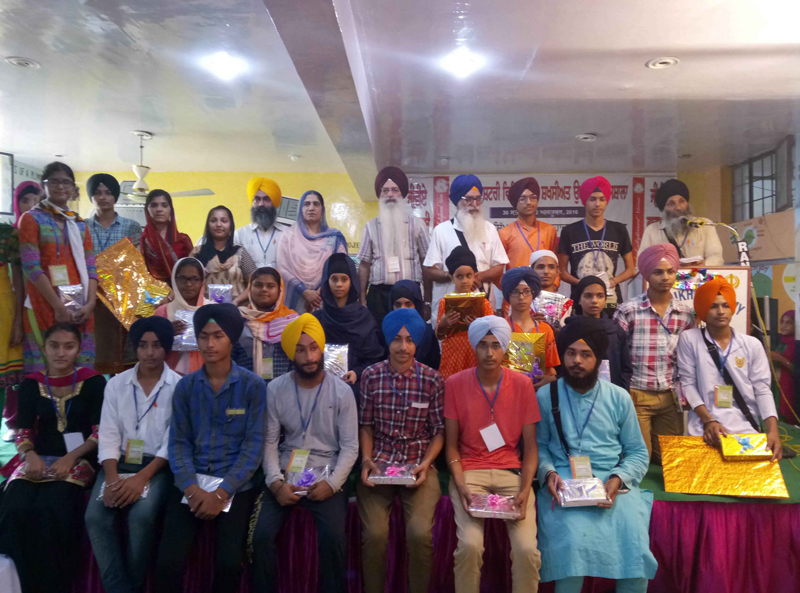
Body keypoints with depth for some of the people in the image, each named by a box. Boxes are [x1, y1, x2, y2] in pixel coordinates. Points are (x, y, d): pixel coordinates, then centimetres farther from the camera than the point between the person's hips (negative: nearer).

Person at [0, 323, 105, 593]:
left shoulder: (93, 382, -1)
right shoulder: (31, 384, 10)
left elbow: (101, 431, -5)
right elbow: (23, 430, 7)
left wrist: (70, 458, -17)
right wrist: (31, 456, -13)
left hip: (78, 459, -3)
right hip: (39, 459, 3)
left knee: (51, 509, -29)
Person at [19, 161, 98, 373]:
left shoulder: (79, 223, 17)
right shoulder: (31, 219, 3)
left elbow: (90, 268, 10)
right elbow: (31, 267, -8)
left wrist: (91, 303, -6)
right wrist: (58, 306, -15)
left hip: (80, 308, 4)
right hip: (46, 306, -4)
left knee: (82, 369, 3)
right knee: (47, 368, -7)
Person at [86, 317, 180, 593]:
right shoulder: (116, 384, 7)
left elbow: (174, 442, -8)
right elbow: (108, 436, 1)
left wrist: (142, 477, -20)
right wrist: (112, 478, -15)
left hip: (158, 465, -3)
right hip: (120, 463, 3)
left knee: (141, 516, -28)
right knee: (95, 517, -22)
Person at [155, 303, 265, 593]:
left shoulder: (253, 385, -3)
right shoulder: (185, 386, 7)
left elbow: (253, 446, -6)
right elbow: (179, 442, 3)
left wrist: (222, 492, -14)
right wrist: (192, 488, -12)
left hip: (236, 485, -2)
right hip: (190, 483, 2)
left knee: (229, 563, -18)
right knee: (167, 562, -15)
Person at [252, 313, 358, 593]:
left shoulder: (341, 391, -4)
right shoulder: (275, 389, 0)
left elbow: (350, 446, -3)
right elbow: (269, 442, 0)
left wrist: (331, 483, -16)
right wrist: (276, 482, -13)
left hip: (326, 478, -1)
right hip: (285, 477, 2)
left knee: (334, 538, -23)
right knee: (261, 535, -18)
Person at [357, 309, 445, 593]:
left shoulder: (433, 380, -2)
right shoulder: (371, 375, 1)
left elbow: (439, 430, 3)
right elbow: (366, 425, 8)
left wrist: (425, 463, -11)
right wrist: (366, 459, -7)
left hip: (419, 465, -1)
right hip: (379, 462, 1)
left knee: (420, 533, -21)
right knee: (374, 534, -18)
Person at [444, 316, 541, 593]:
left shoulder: (522, 384, 1)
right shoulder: (455, 384, -2)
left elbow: (530, 447, 3)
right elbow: (451, 445, 2)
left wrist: (525, 490, -12)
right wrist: (461, 487, -13)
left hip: (512, 472, 1)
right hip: (469, 471, -1)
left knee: (527, 548, -19)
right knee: (470, 544, -23)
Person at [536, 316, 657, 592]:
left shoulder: (619, 398, 8)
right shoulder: (545, 397, 4)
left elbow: (638, 453, 9)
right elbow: (539, 445, 7)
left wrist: (618, 479, -9)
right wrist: (548, 472, -13)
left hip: (611, 483, 2)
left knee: (636, 547, -20)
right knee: (573, 543, -28)